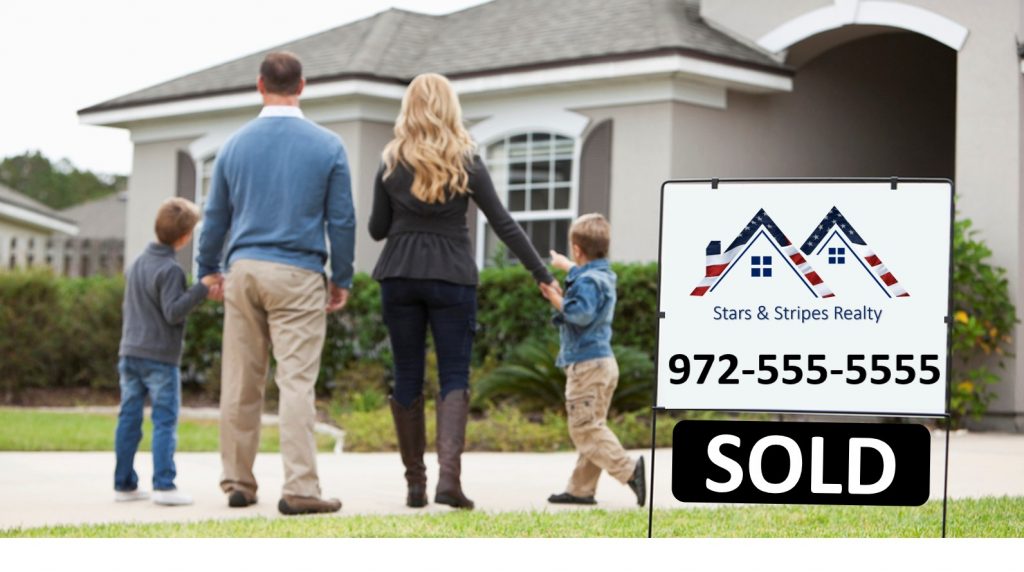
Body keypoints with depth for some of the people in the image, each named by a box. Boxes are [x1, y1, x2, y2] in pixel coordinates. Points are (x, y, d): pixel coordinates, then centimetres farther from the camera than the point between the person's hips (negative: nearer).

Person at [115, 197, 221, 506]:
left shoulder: (137, 264, 13)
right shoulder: (170, 270, -13)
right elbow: (173, 312, -19)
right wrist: (201, 289, -18)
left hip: (130, 353, 7)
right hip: (160, 356, -7)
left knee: (129, 419, 8)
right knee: (165, 420, -5)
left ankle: (124, 484, 10)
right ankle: (163, 485, -10)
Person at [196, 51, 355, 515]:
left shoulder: (235, 145, 6)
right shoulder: (327, 146, -2)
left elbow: (216, 216, 13)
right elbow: (342, 220, 0)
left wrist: (208, 270, 26)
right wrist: (342, 278, 10)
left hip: (244, 270, 3)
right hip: (298, 275, -3)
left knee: (240, 384, 9)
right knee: (296, 381, -6)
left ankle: (238, 482, 15)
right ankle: (299, 489, -10)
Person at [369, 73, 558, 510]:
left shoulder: (391, 165, 3)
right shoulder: (467, 165, -1)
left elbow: (377, 229, 7)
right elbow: (503, 224, -3)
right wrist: (543, 274, 0)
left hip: (400, 276, 1)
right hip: (452, 278, -1)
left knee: (407, 377, 8)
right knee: (454, 377, 0)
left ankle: (415, 483, 9)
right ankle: (449, 475, -19)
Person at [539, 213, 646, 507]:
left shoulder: (587, 281, -15)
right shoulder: (604, 276, 16)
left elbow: (582, 314, -30)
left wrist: (557, 300, -18)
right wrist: (565, 266, 54)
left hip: (586, 364, -10)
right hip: (604, 362, 10)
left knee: (585, 430, -11)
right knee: (591, 428, 10)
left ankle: (628, 469, -20)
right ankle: (581, 489, 13)